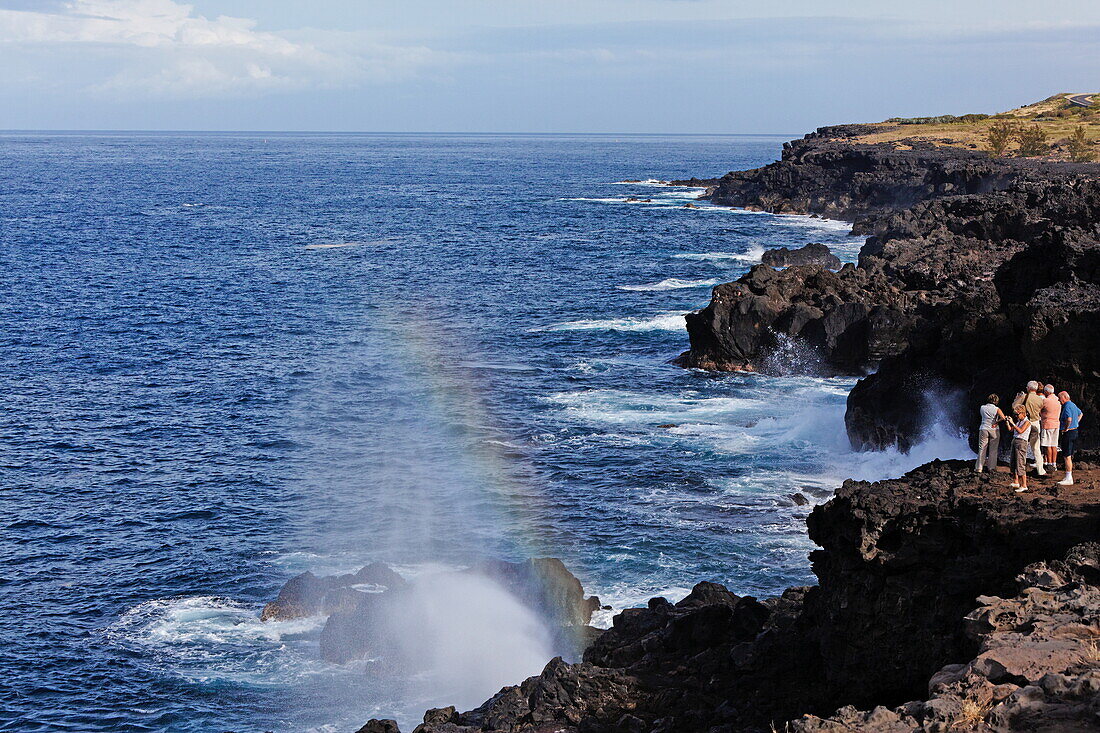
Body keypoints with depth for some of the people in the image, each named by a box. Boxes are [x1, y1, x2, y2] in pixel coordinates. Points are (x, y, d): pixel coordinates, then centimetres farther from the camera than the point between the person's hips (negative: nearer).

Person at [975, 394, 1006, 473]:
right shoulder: (997, 409, -7)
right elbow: (1003, 418, -17)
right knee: (993, 449, 10)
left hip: (984, 429, 1)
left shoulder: (982, 408, 1)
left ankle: (979, 468, 2)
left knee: (982, 449, 4)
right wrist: (997, 422, -3)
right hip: (994, 430, -1)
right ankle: (991, 467, 13)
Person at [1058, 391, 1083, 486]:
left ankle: (1069, 479, -7)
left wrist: (1065, 429, -18)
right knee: (1070, 456, 16)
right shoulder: (1073, 405, 14)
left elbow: (1069, 419, -33)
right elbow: (1080, 413, 32)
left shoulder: (1067, 407, -18)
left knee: (1067, 456, -7)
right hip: (1074, 431, 10)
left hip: (1068, 432, -10)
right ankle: (1069, 477, 22)